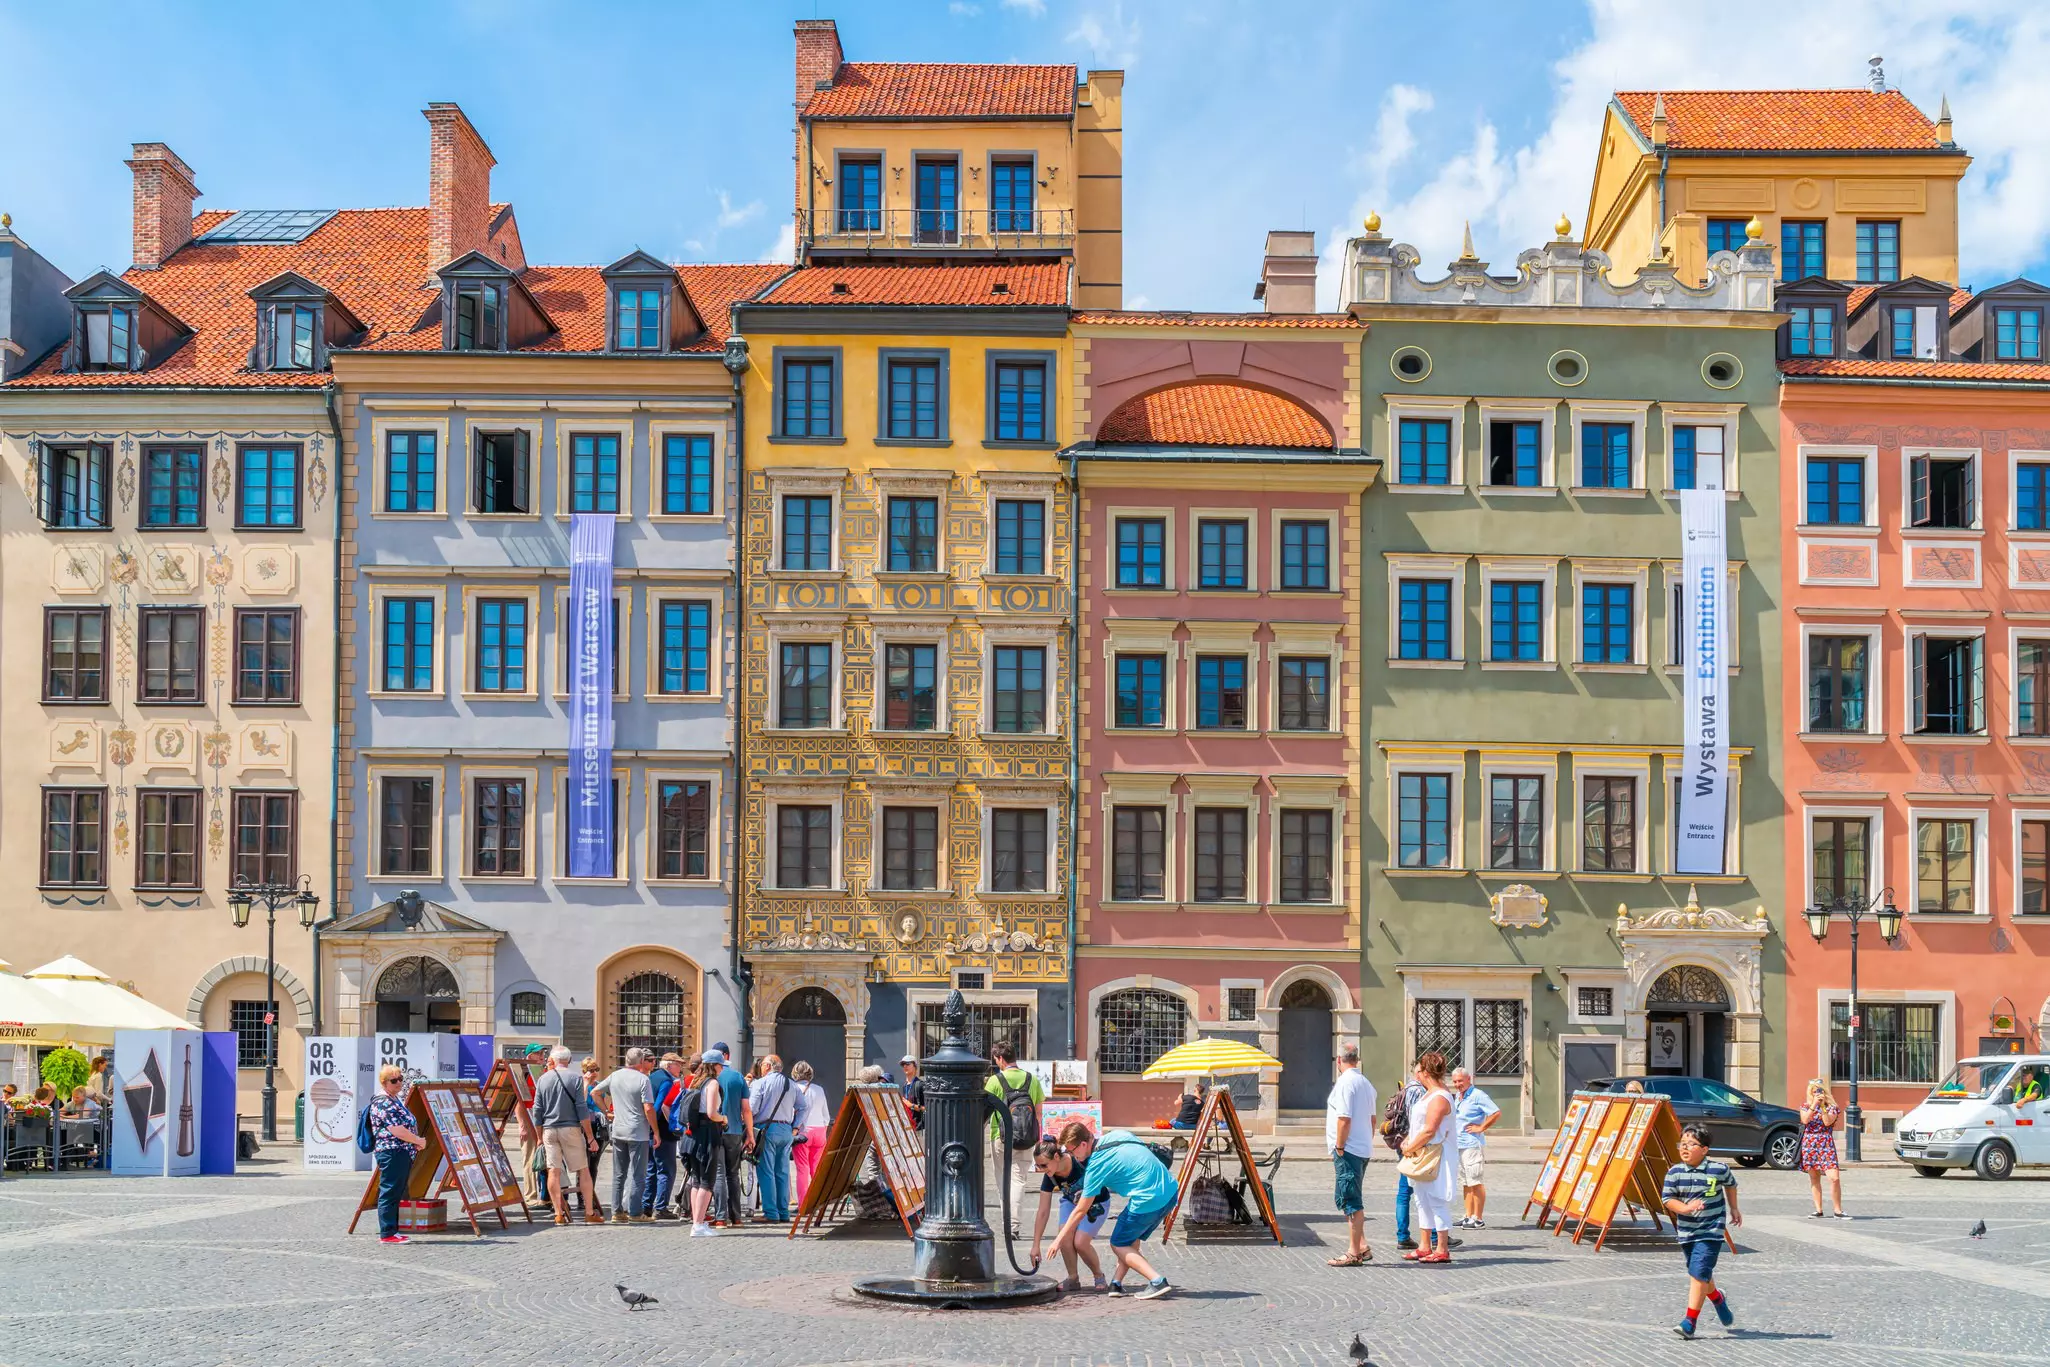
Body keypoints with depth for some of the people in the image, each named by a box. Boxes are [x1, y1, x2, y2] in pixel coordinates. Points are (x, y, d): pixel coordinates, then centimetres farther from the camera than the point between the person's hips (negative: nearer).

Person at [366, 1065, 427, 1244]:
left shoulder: (394, 1100, 19)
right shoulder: (383, 1103, -13)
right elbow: (396, 1130, -20)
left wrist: (415, 1142, 11)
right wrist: (419, 1141, -8)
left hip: (402, 1153, 10)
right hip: (391, 1153, -10)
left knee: (396, 1194, 12)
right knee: (389, 1193, -7)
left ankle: (392, 1231, 17)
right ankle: (387, 1234, -6)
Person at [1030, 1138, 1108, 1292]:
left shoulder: (1080, 1162, -35)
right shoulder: (1050, 1177, -22)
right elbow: (1043, 1213, -15)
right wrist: (1035, 1245, -15)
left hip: (1097, 1203, -4)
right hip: (1071, 1201, 4)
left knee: (1080, 1242, -20)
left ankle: (1099, 1275, 6)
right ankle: (1073, 1278, -4)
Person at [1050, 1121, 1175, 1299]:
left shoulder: (1097, 1165, -9)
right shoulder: (1116, 1135, 8)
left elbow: (1080, 1211, -3)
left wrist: (1059, 1240, 6)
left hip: (1148, 1201, -8)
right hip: (1170, 1190, 8)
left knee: (1118, 1244, 9)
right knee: (1131, 1238, 22)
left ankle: (1157, 1281, -5)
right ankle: (1116, 1284, 16)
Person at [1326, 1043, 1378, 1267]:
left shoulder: (1345, 1082, -14)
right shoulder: (1366, 1083, 14)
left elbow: (1344, 1119, -19)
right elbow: (1372, 1119, 19)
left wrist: (1338, 1148, -13)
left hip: (1348, 1150, -9)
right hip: (1364, 1149, 9)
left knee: (1351, 1202, -5)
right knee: (1352, 1201, 18)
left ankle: (1354, 1253, -3)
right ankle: (1361, 1247, 20)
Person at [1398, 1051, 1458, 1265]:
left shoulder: (1439, 1098, -18)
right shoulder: (1428, 1095, 15)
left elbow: (1429, 1130, -22)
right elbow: (1418, 1125, 21)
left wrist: (1410, 1148, -14)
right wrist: (1407, 1141, 7)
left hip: (1437, 1158, -11)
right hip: (1423, 1157, 11)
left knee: (1436, 1201, -6)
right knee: (1423, 1201, 14)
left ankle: (1442, 1250, -2)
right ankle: (1425, 1247, 20)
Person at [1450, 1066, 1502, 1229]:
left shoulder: (1478, 1096, -12)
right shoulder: (1456, 1097, 13)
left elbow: (1497, 1113, -19)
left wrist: (1481, 1128, -15)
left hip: (1473, 1145, -9)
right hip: (1458, 1145, 9)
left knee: (1476, 1182, -5)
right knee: (1466, 1183, 14)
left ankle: (1478, 1219, -3)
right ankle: (1468, 1216, 20)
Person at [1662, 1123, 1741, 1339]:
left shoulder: (1718, 1170, -9)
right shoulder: (1674, 1172, -6)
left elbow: (1730, 1184, 14)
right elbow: (1667, 1199, -5)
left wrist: (1733, 1209, 24)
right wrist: (1685, 1208, -23)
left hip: (1711, 1231, -4)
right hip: (1686, 1230, 4)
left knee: (1698, 1274, -14)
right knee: (1701, 1274, 19)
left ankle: (1690, 1321, -10)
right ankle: (1718, 1299, 49)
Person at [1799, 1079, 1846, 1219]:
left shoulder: (1832, 1107, 5)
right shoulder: (1805, 1106, 10)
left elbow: (1827, 1122, -11)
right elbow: (1805, 1120, -9)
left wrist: (1822, 1106, -15)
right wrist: (1814, 1104, -13)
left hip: (1826, 1145, -2)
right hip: (1809, 1145, 2)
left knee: (1834, 1177, -14)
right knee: (1814, 1179, 6)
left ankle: (1837, 1210, -6)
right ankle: (1818, 1210, 13)